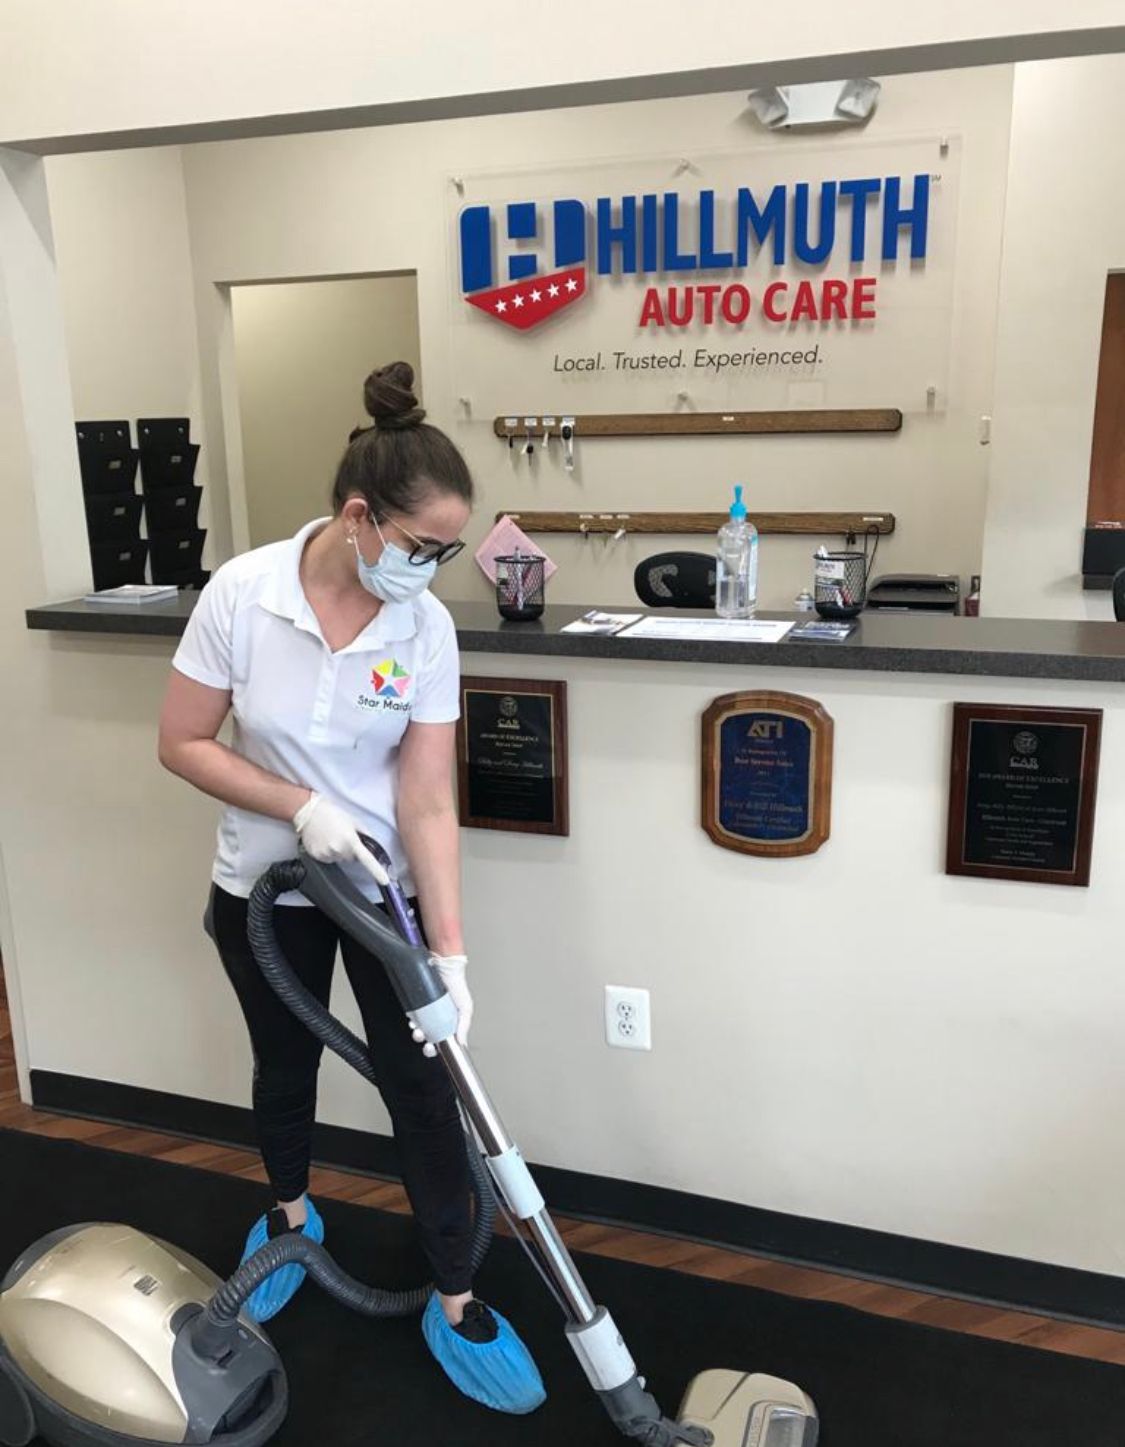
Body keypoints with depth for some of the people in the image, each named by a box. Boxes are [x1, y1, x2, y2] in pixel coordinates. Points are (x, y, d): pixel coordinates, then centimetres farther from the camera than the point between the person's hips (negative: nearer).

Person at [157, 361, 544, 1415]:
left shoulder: (427, 628, -17)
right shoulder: (240, 592, -20)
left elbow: (428, 802, -16)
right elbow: (182, 744, -12)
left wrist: (451, 951, -21)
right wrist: (300, 806, -23)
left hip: (385, 888, 0)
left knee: (423, 1089, 3)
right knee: (285, 1065, 21)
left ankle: (455, 1304, 22)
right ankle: (290, 1217, 51)